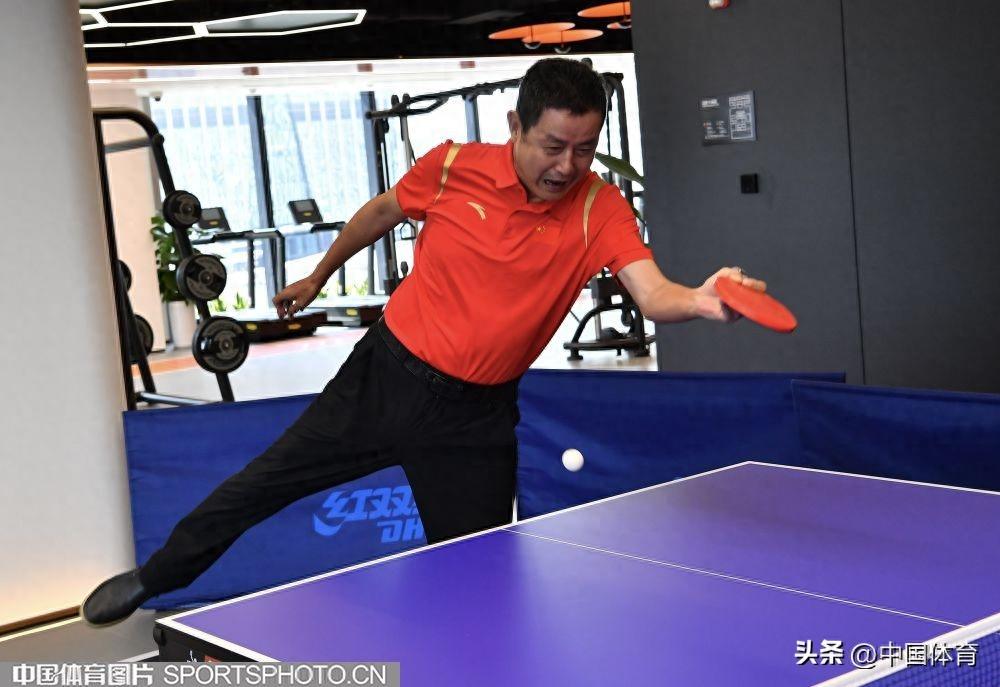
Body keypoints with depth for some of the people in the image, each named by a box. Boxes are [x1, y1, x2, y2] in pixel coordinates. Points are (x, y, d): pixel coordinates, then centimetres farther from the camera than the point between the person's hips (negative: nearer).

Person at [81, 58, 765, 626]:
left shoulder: (600, 209, -15)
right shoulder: (454, 166, -11)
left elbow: (652, 293, -31)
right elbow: (381, 213, 9)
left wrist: (701, 300, -54)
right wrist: (320, 275, 22)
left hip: (474, 415, -1)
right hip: (386, 374, 2)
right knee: (260, 485, 13)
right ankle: (155, 578, 38)